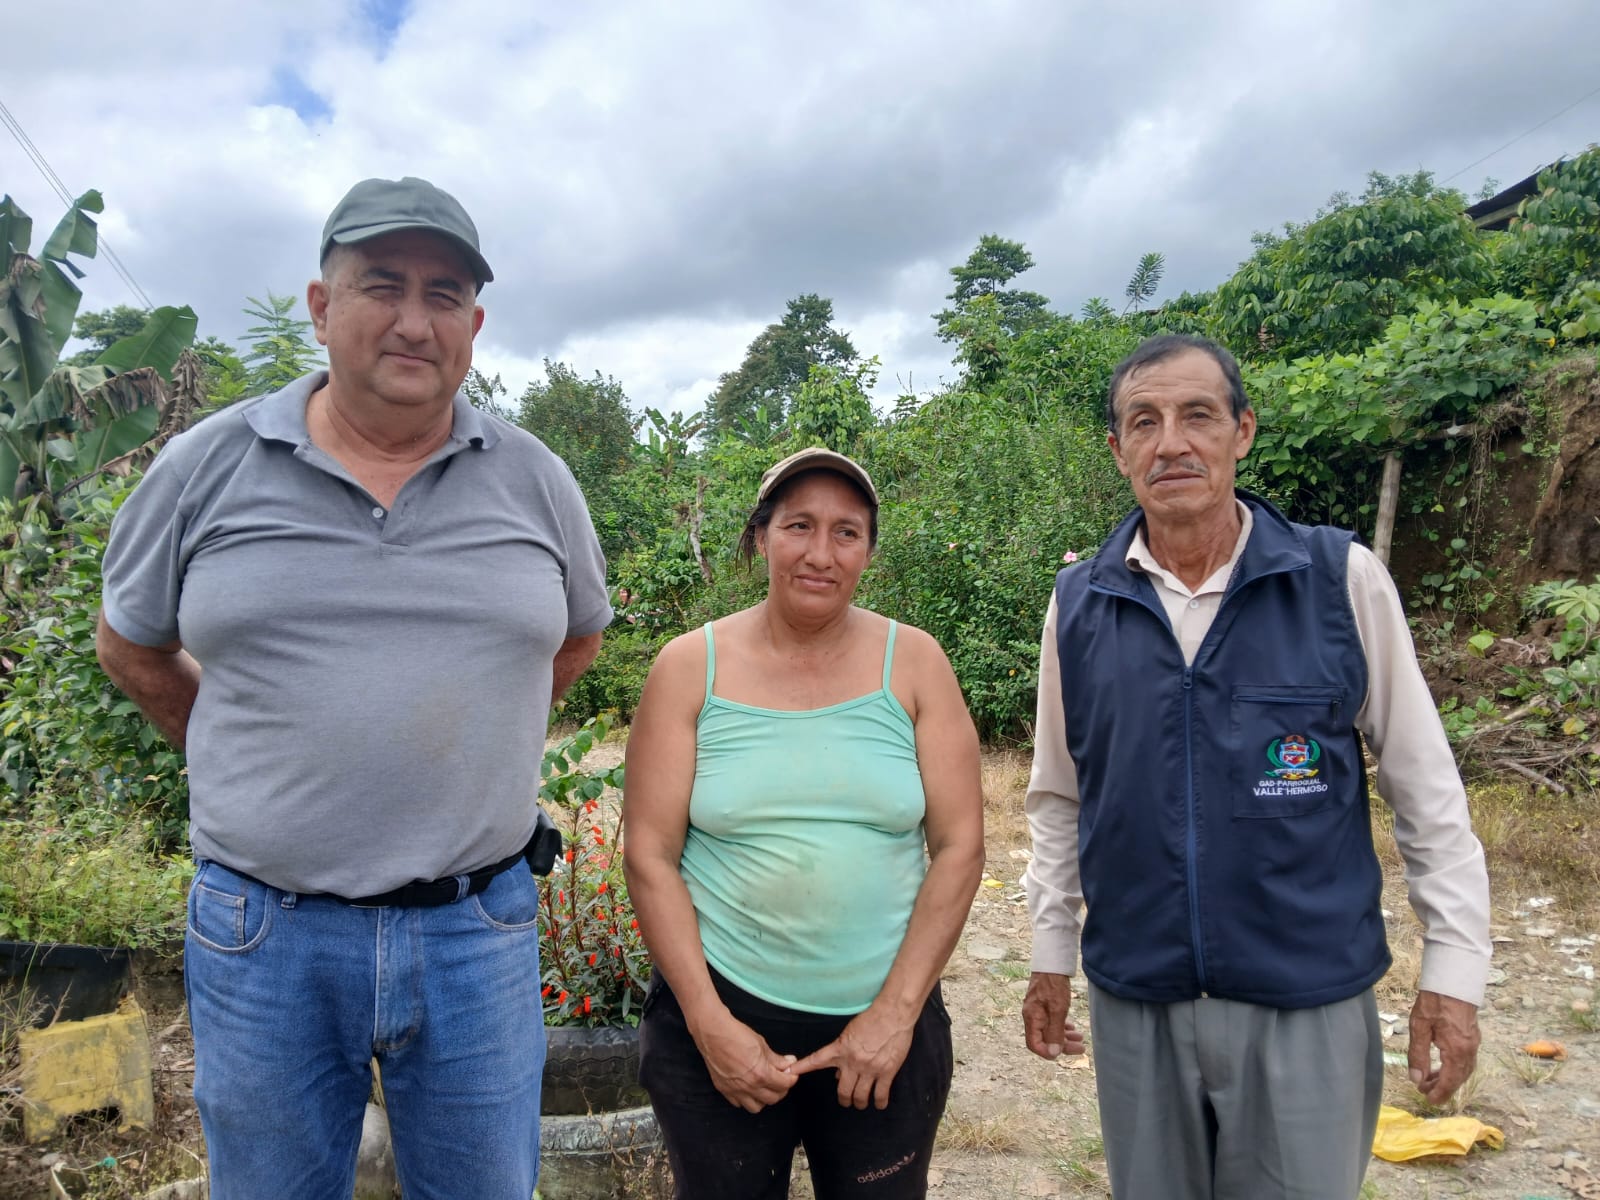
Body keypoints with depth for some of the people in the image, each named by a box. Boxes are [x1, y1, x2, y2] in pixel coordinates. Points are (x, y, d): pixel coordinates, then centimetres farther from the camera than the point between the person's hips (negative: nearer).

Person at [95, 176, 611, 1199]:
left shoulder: (534, 479, 1)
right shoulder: (205, 468, -2)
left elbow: (577, 639, 15)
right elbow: (132, 647, 12)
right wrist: (255, 761, 9)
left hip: (479, 928, 1)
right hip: (262, 931, 0)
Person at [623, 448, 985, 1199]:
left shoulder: (913, 664, -2)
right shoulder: (690, 667, -4)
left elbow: (959, 847, -4)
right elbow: (650, 857, -5)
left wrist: (896, 1012, -8)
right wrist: (710, 1023, -9)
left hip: (885, 1025, 1)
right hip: (718, 1015, 0)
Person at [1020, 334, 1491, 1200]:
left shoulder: (1344, 579, -9)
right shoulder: (1077, 604, -3)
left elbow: (1425, 786, -2)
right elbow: (1059, 798, 5)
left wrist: (1455, 961, -2)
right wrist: (1051, 951, 8)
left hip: (1311, 1000, -2)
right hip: (1133, 999, 2)